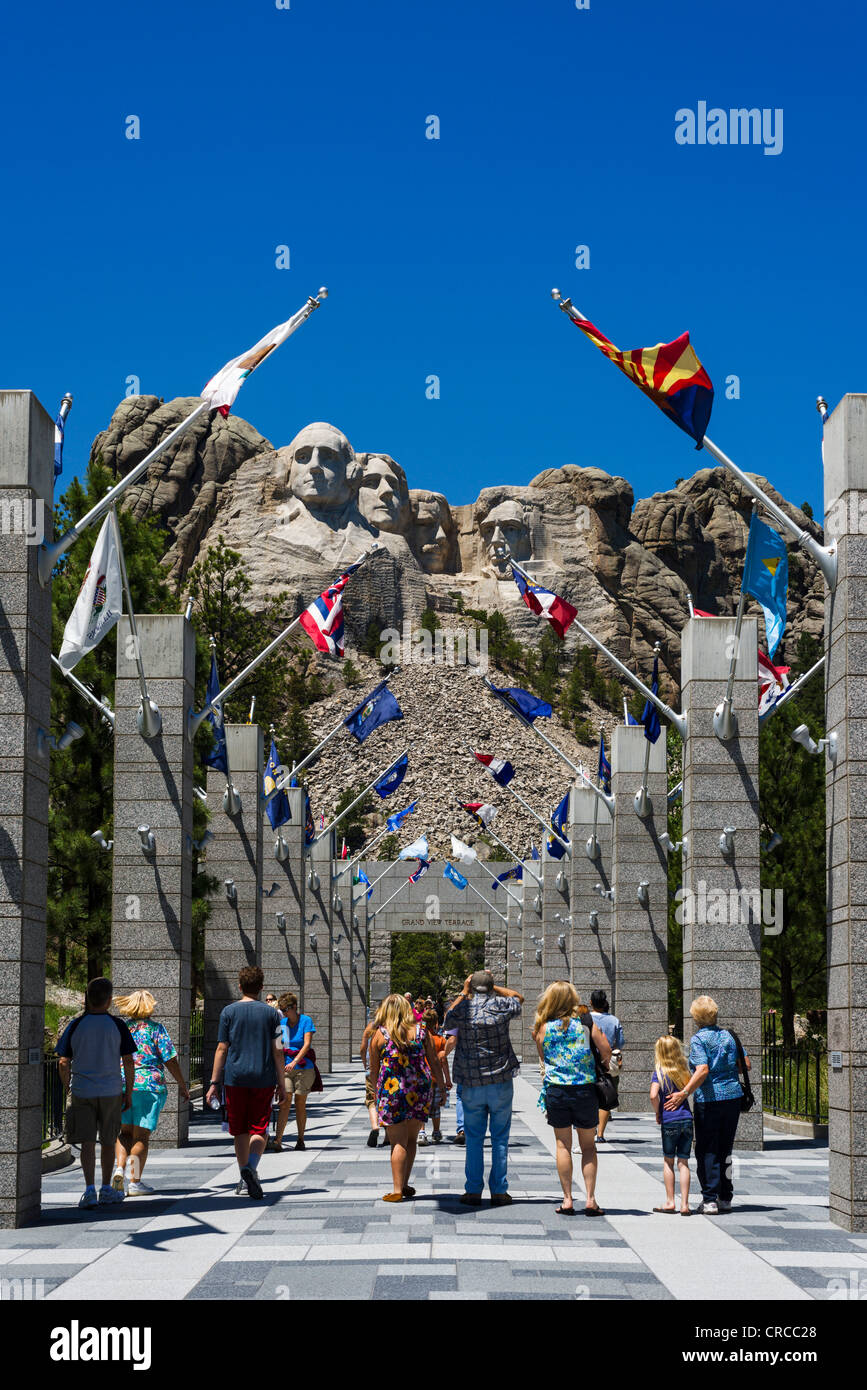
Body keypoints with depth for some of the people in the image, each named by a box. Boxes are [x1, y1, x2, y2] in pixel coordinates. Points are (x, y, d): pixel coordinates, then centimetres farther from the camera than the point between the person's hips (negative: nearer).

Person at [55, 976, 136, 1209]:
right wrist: (129, 1092, 7)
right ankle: (106, 1190, 19)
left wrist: (68, 1091, 13)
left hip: (81, 1093, 0)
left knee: (87, 1142, 0)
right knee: (108, 1142, 12)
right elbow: (128, 1062, -3)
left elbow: (63, 1063, 0)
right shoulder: (117, 1026, -3)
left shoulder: (75, 1026, -1)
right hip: (111, 1093, 0)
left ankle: (90, 1189, -13)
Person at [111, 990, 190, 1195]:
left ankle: (120, 1168, -5)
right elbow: (170, 1060, -4)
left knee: (124, 1132, 16)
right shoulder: (156, 1029, -2)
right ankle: (134, 1182, 1)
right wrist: (182, 1084, 5)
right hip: (150, 1086, -3)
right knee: (141, 1135, 2)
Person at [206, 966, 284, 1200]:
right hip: (263, 1078, 0)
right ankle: (251, 1169, -23)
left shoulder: (229, 1011, 2)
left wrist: (214, 1082, 3)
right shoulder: (270, 1013, 3)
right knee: (258, 1130, 1)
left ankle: (245, 1180, 14)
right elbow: (277, 1051, 1)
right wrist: (281, 1083, 7)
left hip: (236, 1077, 0)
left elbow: (222, 1049, 0)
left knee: (240, 1131, 11)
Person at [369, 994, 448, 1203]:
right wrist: (442, 1087, 14)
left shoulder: (380, 1034, -3)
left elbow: (374, 1070, 3)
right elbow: (434, 1062, 5)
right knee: (411, 1139, 15)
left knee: (398, 1142, 1)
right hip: (420, 1090, 2)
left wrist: (376, 1092, 17)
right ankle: (404, 1185, 16)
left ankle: (397, 1190, -2)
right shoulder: (421, 1031, 2)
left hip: (392, 1090, -2)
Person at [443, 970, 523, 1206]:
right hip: (501, 1083, 0)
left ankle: (473, 1191, 7)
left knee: (474, 1139, 8)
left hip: (471, 1085, 0)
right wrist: (494, 986, 20)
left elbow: (447, 1020, 20)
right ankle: (499, 1191, 7)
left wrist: (464, 992, 23)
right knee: (500, 1138, 7)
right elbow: (518, 997, 20)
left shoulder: (463, 1009, -5)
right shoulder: (501, 1006, -4)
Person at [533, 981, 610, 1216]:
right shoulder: (585, 1021, -3)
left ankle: (567, 1200, 5)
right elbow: (606, 1050, -4)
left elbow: (542, 1057, 8)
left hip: (556, 1090, 0)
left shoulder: (544, 1026, -2)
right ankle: (590, 1199, 4)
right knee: (588, 1146, 10)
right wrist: (603, 1066, 15)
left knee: (563, 1146, 8)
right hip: (585, 1089, 0)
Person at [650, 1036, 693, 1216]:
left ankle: (670, 1202, 14)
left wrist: (658, 1113, -5)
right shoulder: (684, 1070, 4)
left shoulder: (659, 1072, -6)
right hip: (687, 1119, 3)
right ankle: (684, 1204, 2)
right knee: (683, 1162, 6)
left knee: (668, 1161, 12)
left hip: (669, 1122, -2)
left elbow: (653, 1095, -19)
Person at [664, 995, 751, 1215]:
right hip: (733, 1096, 5)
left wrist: (684, 1093, -24)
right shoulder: (728, 1035, 7)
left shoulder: (699, 1039, -9)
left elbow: (702, 1071, -22)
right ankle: (725, 1198, 19)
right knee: (725, 1149, 15)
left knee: (706, 1151, 2)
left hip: (709, 1098, -5)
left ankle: (710, 1200, -2)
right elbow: (746, 1065, 9)